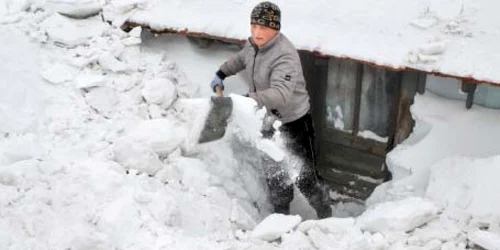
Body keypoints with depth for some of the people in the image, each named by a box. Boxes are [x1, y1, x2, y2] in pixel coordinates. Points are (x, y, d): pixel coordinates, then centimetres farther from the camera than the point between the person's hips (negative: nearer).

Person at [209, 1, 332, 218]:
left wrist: (248, 100, -58)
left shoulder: (285, 56, -31)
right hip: (269, 122, 8)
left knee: (304, 179, 1)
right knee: (274, 175, 18)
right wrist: (221, 74, 16)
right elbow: (240, 59, 23)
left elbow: (281, 93, -47)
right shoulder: (253, 45, -4)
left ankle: (326, 218, 26)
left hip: (294, 123, -7)